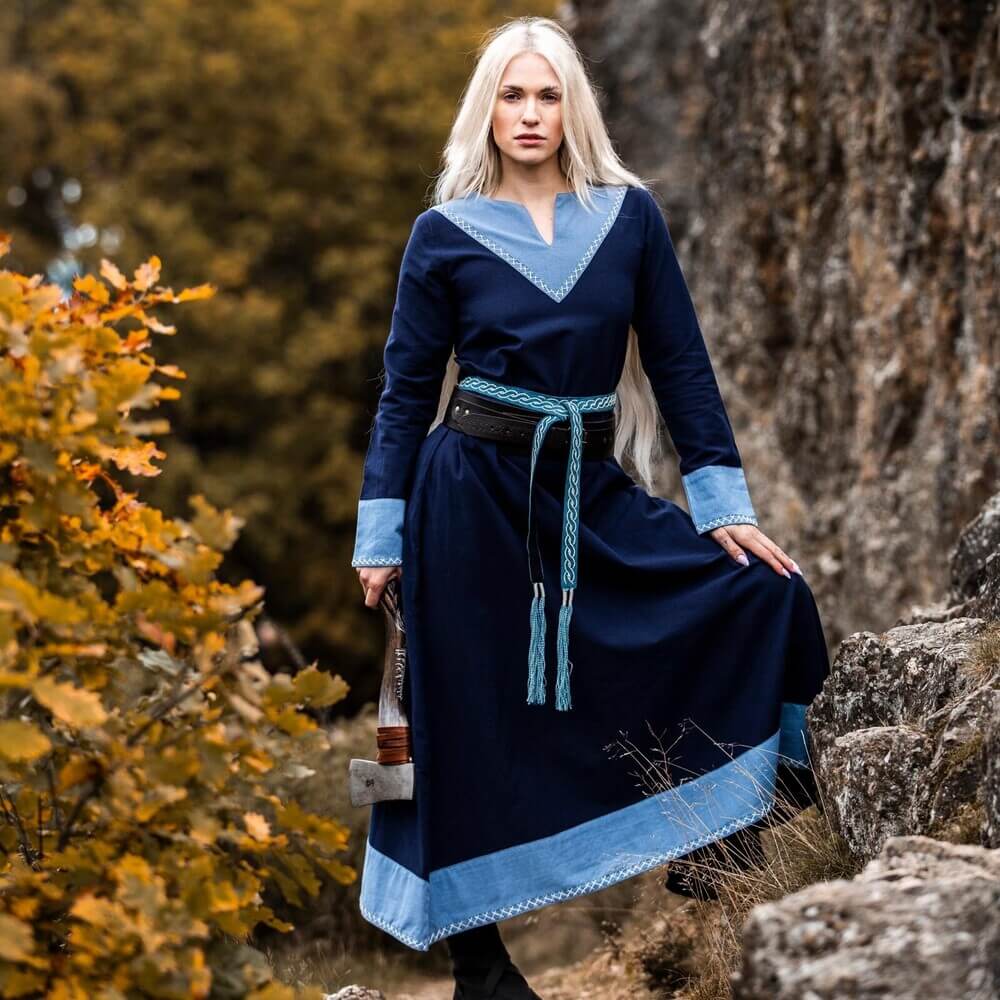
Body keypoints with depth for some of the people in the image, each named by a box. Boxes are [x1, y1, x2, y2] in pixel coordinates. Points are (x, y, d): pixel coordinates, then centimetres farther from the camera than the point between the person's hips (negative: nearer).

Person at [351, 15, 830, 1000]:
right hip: (474, 490, -2)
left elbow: (680, 361, 4)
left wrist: (724, 502, -3)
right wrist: (380, 534, -4)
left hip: (595, 490, 3)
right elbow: (406, 389, 1)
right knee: (474, 724, 1)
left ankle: (715, 844, 5)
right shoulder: (446, 233, -1)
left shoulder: (630, 215, 4)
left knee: (762, 589, -9)